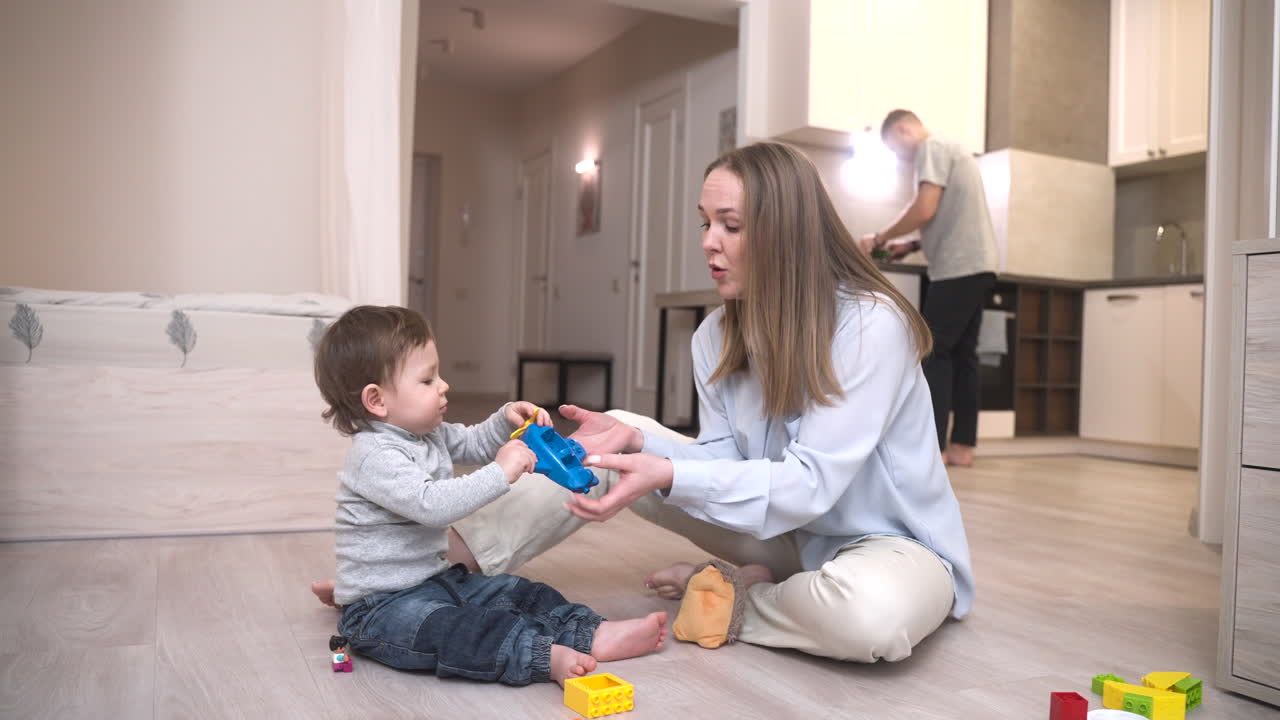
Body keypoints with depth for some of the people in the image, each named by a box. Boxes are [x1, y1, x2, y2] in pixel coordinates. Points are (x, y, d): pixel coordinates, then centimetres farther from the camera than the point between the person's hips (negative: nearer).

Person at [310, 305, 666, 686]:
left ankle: (593, 634, -9)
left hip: (434, 581, 10)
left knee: (518, 593, -1)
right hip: (381, 607, -10)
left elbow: (473, 443, 25)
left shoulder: (429, 434, 7)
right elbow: (431, 504, -35)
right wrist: (501, 473, -33)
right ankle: (545, 655, -50)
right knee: (448, 628, -36)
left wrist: (506, 420, 5)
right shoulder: (376, 455, -24)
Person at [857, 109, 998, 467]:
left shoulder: (932, 147, -4)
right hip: (975, 266, 10)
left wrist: (881, 237, -4)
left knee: (934, 352, -8)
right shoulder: (950, 150, 26)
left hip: (959, 267, -10)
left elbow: (925, 210, -16)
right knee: (962, 354, 7)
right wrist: (911, 246, 16)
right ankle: (962, 445, 8)